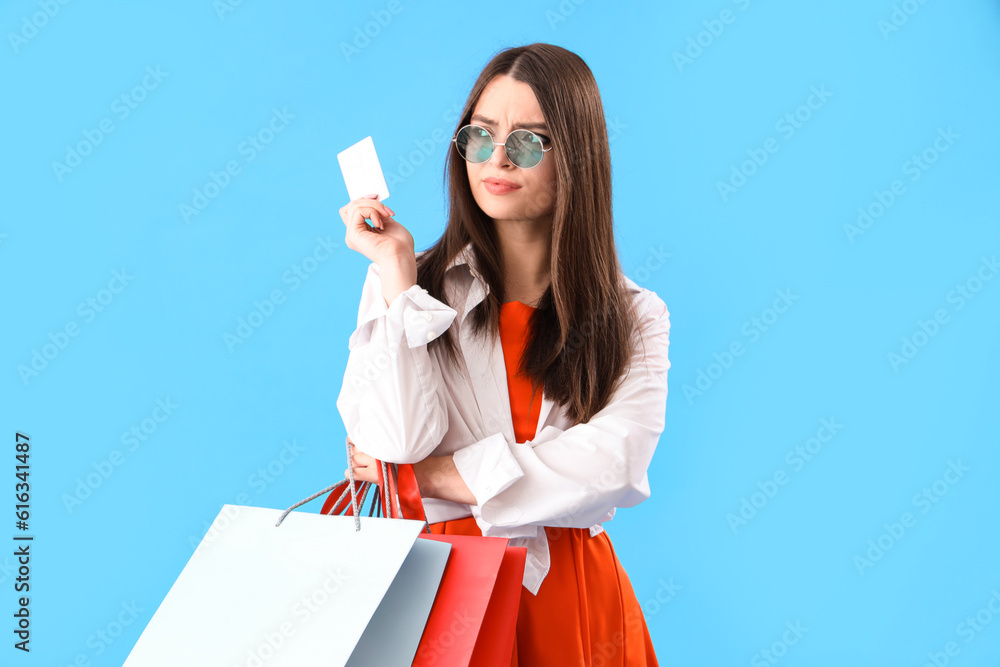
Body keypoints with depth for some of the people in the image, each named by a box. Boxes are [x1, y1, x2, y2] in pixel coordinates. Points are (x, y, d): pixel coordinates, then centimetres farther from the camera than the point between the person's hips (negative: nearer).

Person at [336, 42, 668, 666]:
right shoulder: (403, 281, -1)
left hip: (572, 597, 1)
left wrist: (432, 473, -13)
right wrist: (400, 280, -13)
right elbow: (397, 445, -12)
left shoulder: (635, 317, 0)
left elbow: (611, 465, -15)